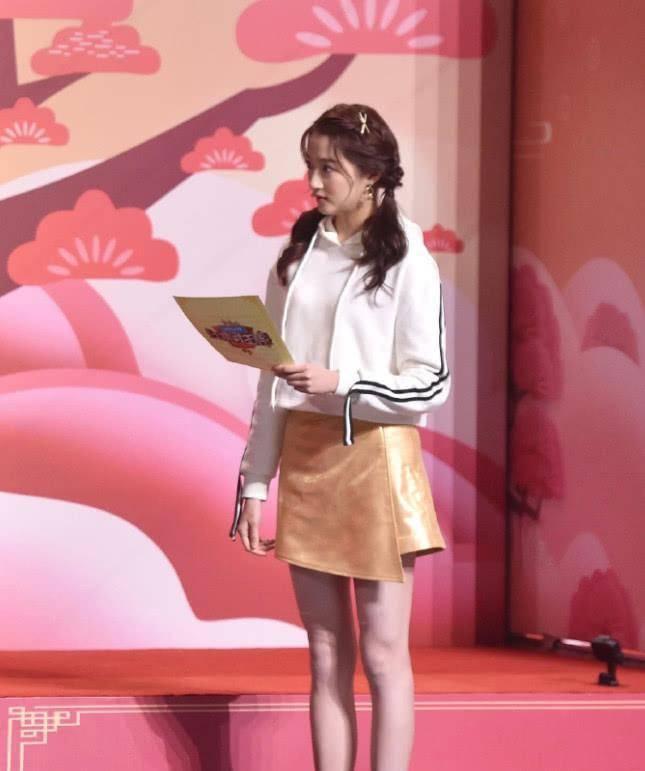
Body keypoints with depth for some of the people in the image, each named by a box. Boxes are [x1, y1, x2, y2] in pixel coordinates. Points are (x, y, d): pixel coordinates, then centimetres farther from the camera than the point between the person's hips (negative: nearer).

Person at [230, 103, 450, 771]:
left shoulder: (406, 261, -5)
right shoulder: (298, 254, 10)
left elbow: (431, 385, -7)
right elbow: (272, 382, 10)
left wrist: (341, 384, -20)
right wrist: (255, 483, 7)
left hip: (374, 459, -5)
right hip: (304, 458, 5)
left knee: (382, 652, -1)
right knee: (327, 654, 8)